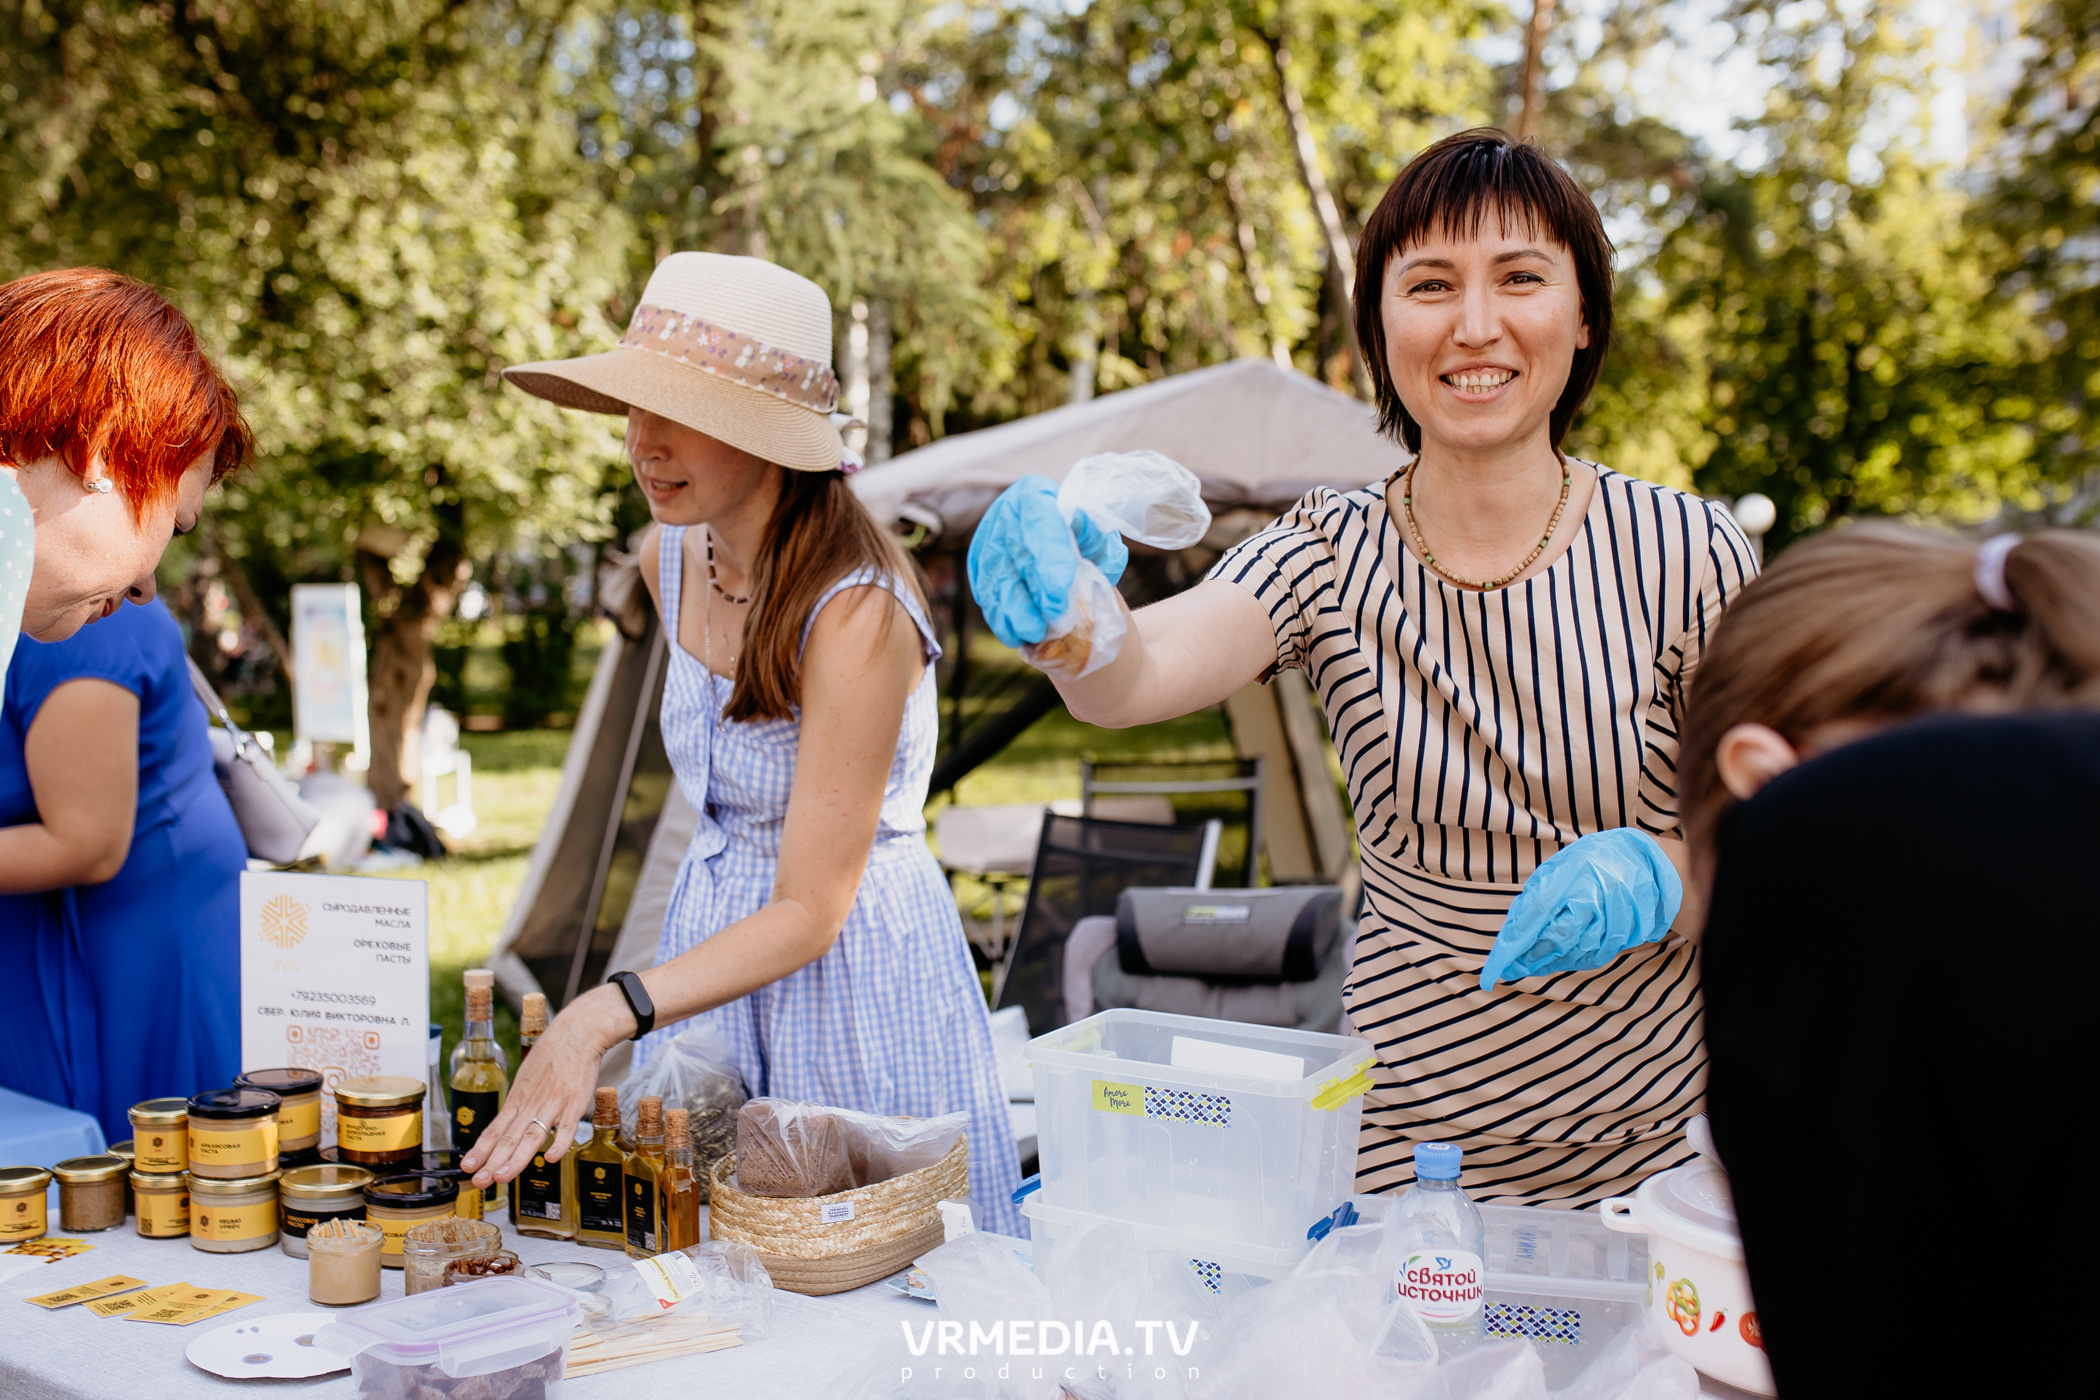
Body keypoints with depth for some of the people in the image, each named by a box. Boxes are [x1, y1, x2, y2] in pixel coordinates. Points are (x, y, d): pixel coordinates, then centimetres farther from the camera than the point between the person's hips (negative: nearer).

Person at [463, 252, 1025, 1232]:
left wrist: (601, 1019, -35)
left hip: (851, 969, -7)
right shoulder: (671, 557, -2)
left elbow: (810, 911, -25)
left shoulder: (857, 610, -26)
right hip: (713, 946, 7)